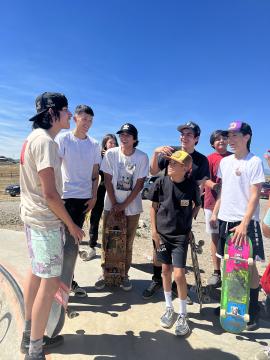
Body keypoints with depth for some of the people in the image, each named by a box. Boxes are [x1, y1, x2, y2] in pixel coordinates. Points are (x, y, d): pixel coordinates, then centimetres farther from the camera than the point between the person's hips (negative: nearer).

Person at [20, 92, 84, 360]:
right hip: (45, 220, -10)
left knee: (36, 273, 20)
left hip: (32, 216, 10)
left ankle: (29, 337, 37)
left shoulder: (33, 138, 11)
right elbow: (50, 194, -23)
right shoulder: (45, 141, -19)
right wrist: (71, 225, -13)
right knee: (50, 282, 0)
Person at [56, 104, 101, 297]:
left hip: (84, 197, 4)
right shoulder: (63, 139, -2)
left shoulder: (94, 144, 9)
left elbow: (95, 173, 10)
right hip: (66, 195, -4)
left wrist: (94, 196, 5)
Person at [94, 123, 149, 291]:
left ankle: (124, 274, 25)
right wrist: (114, 203, -8)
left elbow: (139, 184, -8)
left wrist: (124, 205, -10)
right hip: (111, 205, 1)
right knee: (107, 240, 7)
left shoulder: (142, 157, -8)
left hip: (132, 206, 0)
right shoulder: (110, 154, -6)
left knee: (128, 243, 8)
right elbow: (108, 180, -4)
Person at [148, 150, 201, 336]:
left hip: (181, 236, -2)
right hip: (162, 233, 2)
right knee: (166, 270, 14)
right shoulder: (161, 182, -8)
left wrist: (187, 221, 1)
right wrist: (154, 230, -1)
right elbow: (154, 206, 1)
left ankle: (183, 315, 21)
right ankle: (169, 308, 35)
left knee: (179, 275, -3)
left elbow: (197, 205, 6)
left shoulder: (192, 186, -11)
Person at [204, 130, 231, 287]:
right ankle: (217, 272, 16)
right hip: (213, 203, -2)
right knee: (216, 238, 6)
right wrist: (215, 186, -29)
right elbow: (206, 180, -9)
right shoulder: (210, 159, -1)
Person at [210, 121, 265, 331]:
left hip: (245, 222, -5)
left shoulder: (254, 162, -7)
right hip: (225, 220, 6)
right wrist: (215, 213, 10)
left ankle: (253, 310, 21)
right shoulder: (225, 161, 10)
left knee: (249, 265, 3)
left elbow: (255, 196, -12)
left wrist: (244, 223, -19)